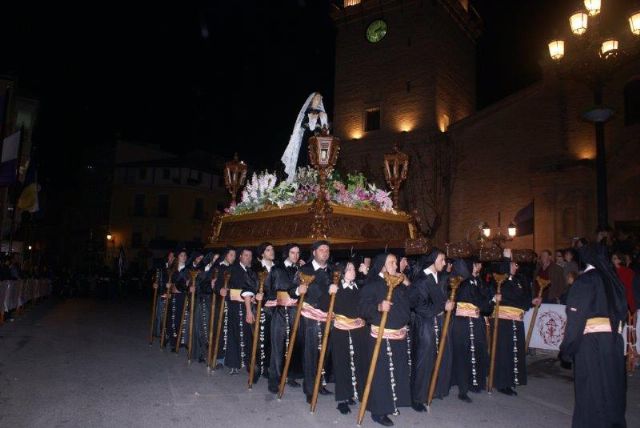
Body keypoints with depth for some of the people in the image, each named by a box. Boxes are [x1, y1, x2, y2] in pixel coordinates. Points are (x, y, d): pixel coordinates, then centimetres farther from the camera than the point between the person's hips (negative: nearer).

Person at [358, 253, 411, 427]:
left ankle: (391, 404, 30)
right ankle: (378, 411, 8)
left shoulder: (399, 284, 9)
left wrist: (407, 285, 3)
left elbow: (408, 304, 11)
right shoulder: (372, 284, -10)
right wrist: (378, 307, -33)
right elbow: (362, 308, -16)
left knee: (397, 371, 14)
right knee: (381, 373, -3)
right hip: (381, 336, -7)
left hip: (400, 335, 7)